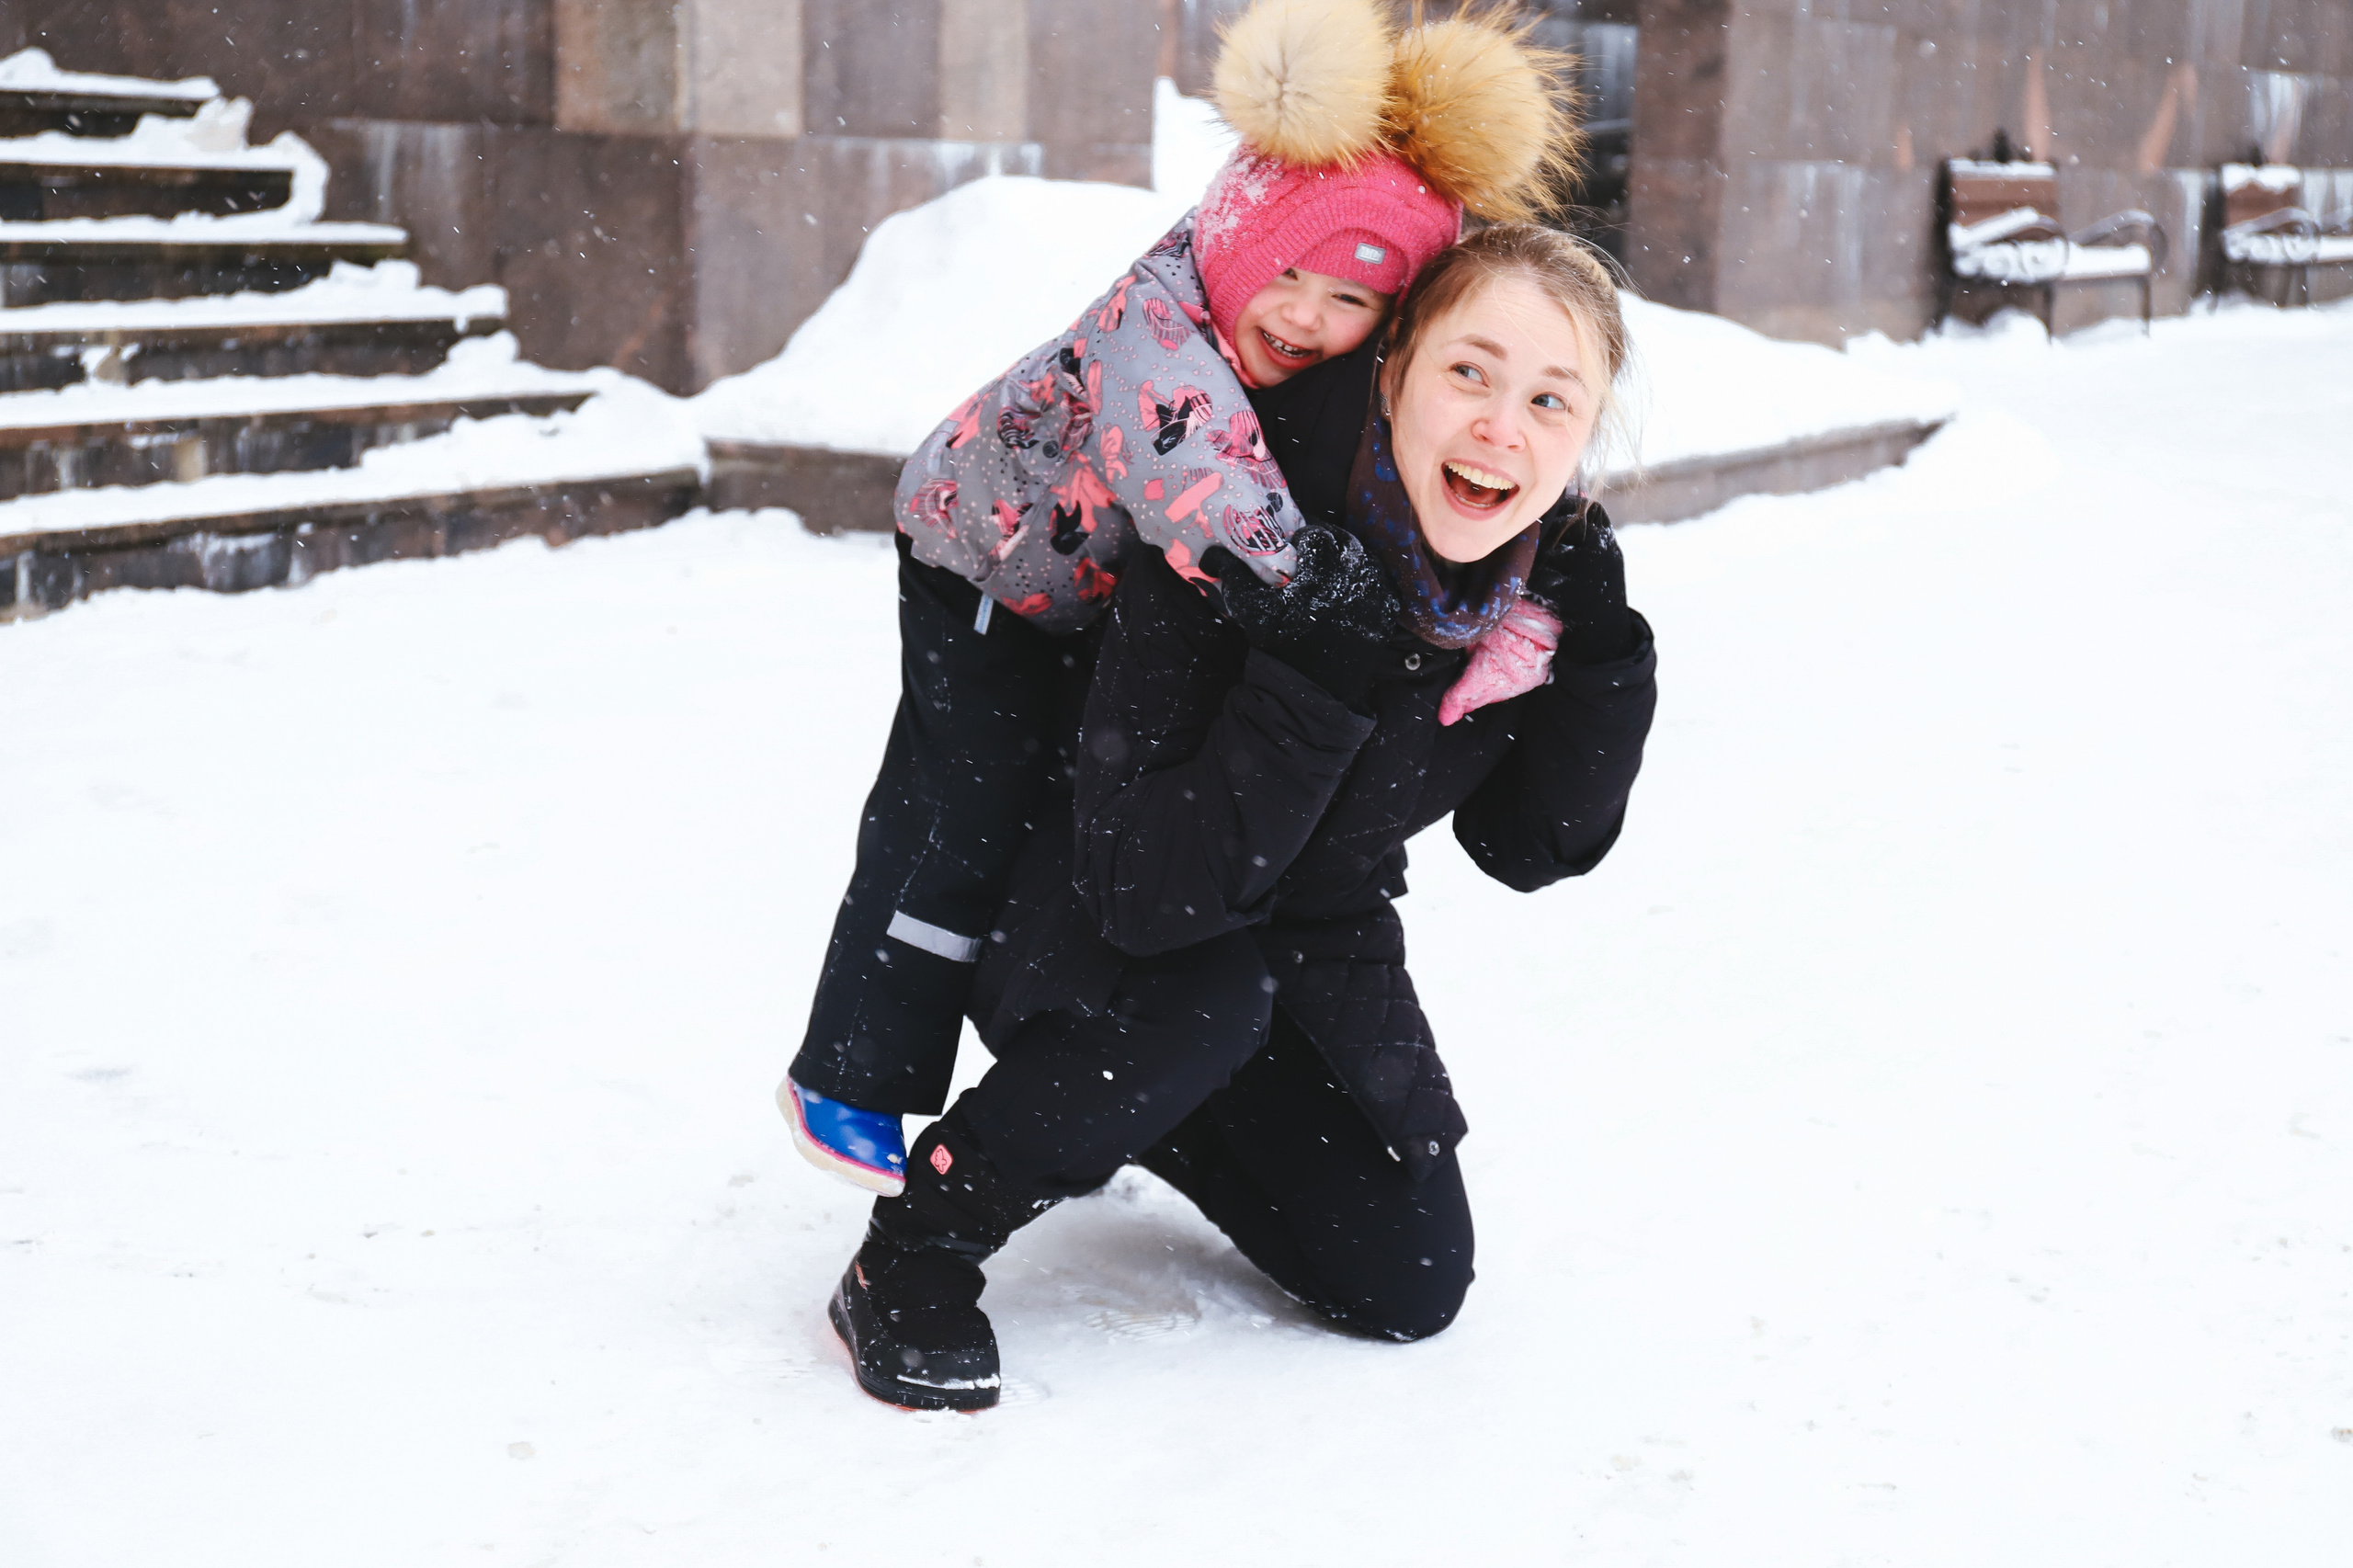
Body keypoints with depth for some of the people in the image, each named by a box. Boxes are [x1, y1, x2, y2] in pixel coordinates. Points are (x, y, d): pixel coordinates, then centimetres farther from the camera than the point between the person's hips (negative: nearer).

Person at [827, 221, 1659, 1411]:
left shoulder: (1548, 574, -17)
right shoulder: (1238, 555, -34)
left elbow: (1533, 849, -9)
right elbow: (1147, 887, -39)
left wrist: (1605, 654, -24)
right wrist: (1323, 670, -47)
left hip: (1320, 946, 6)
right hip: (1095, 926, -6)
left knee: (1408, 1287, -1)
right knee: (1208, 994, -39)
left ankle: (1146, 1118, 26)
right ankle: (915, 1248, -14)